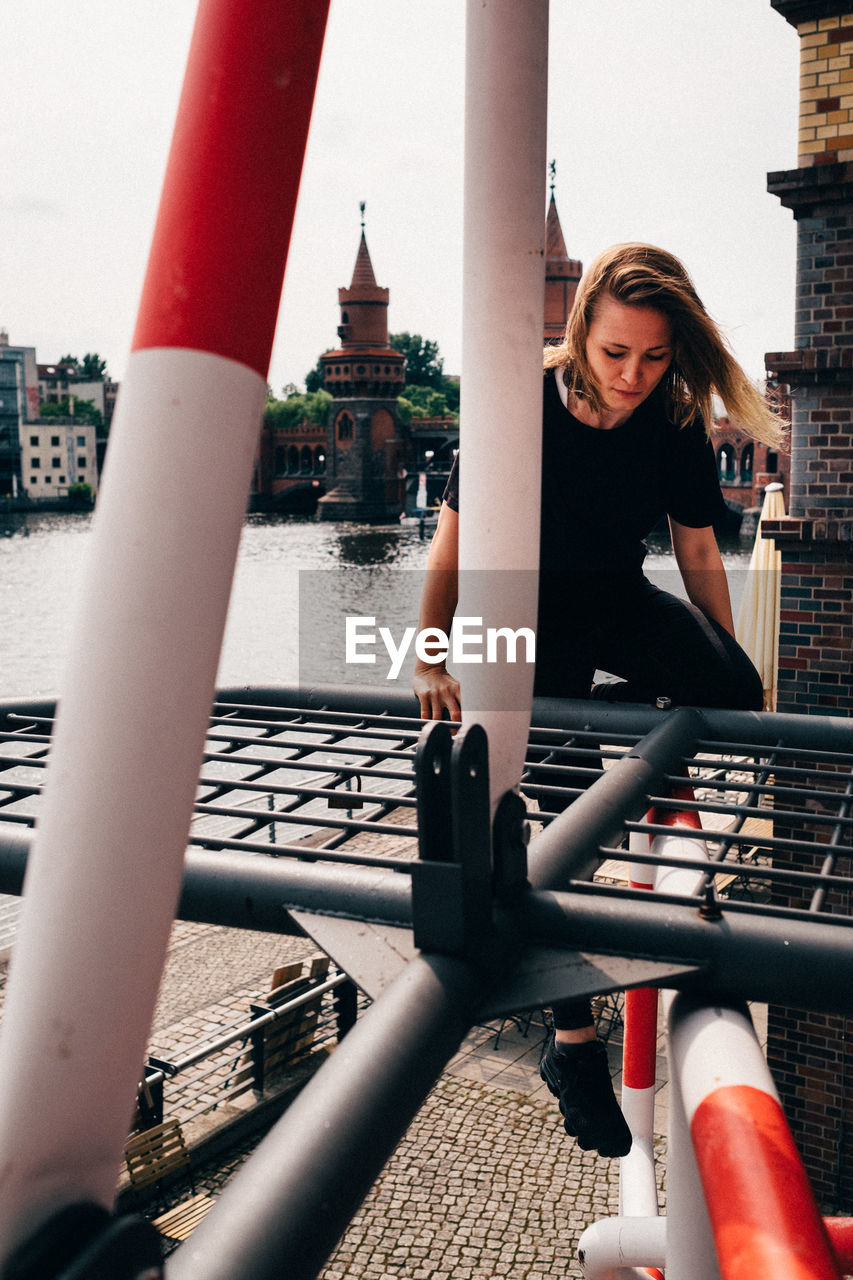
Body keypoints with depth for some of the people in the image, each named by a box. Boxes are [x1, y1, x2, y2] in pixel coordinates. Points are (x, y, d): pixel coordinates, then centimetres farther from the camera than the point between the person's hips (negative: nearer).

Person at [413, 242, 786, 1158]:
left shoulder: (677, 420, -12)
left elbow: (696, 546, -2)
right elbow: (454, 536, -15)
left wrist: (729, 672, -2)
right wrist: (431, 660, -21)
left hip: (620, 600, 3)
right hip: (529, 612, -3)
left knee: (730, 691, -27)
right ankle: (572, 1041, 9)